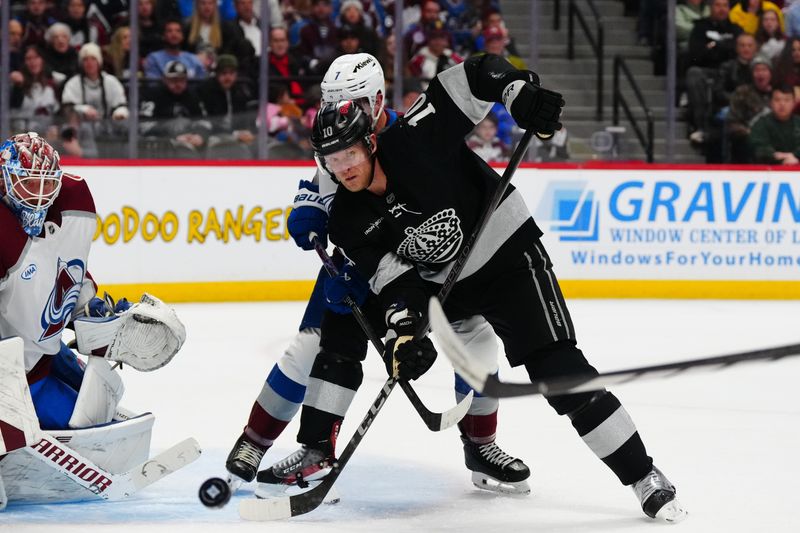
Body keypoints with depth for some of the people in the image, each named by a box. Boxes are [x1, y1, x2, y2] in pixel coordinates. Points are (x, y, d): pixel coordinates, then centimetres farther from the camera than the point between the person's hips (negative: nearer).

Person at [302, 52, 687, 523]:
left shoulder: (415, 139, -24)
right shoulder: (348, 221, -10)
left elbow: (475, 77, -21)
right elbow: (395, 282, -14)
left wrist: (520, 91, -38)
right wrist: (406, 328, -31)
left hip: (509, 254, -6)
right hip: (439, 284, 6)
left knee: (558, 371, -16)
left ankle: (646, 479, -10)